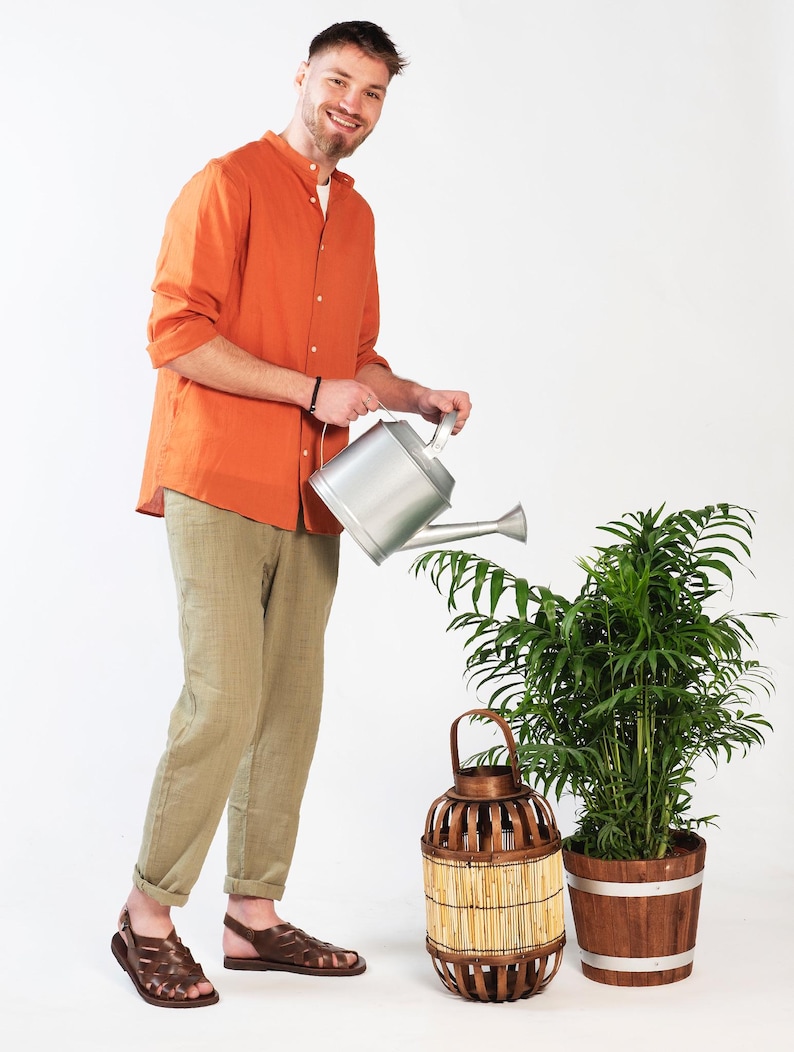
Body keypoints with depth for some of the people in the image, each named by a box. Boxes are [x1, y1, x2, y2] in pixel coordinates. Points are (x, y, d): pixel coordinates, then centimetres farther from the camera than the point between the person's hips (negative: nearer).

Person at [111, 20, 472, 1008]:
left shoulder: (356, 216, 19)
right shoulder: (229, 184, -3)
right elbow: (175, 334, -13)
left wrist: (417, 398, 9)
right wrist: (313, 391, -14)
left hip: (311, 501, 7)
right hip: (220, 487, -7)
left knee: (291, 706, 7)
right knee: (222, 703, -11)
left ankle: (254, 916, 18)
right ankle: (148, 916, 5)